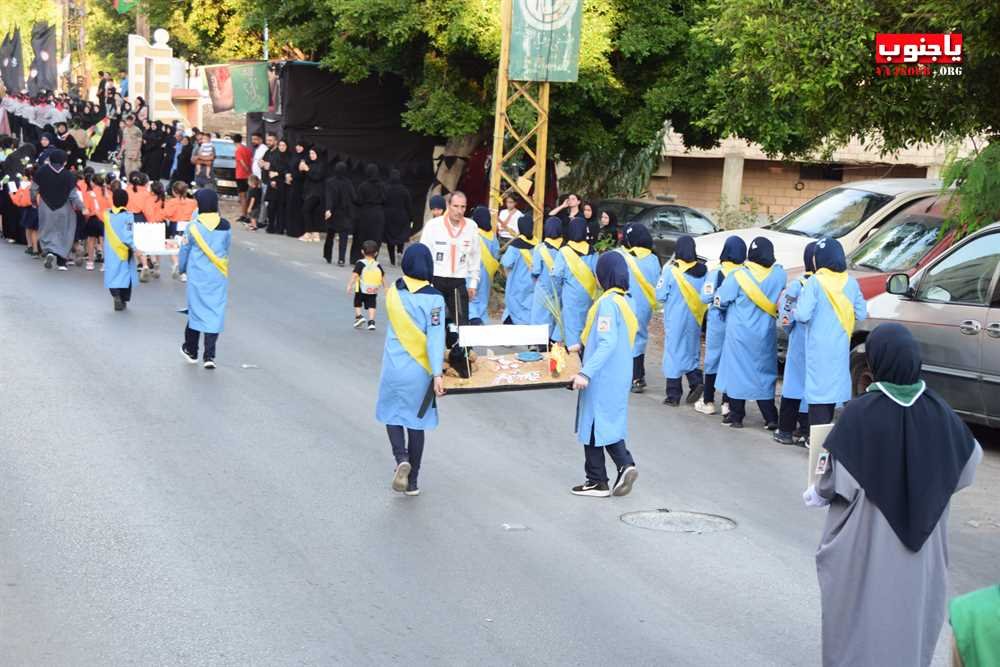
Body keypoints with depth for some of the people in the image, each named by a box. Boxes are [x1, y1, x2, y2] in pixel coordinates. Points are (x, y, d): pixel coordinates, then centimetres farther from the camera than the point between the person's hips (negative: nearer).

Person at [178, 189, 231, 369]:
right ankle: (209, 356, -5)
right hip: (218, 276, 1)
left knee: (196, 309, 12)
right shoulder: (225, 226, -3)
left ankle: (191, 351, 24)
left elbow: (185, 250, 1)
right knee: (215, 312, 1)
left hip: (198, 275, -1)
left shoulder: (193, 226, -9)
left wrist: (182, 268, 19)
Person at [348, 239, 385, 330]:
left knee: (358, 304, 16)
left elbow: (354, 275, -15)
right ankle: (371, 321, -5)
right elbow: (383, 277, 10)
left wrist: (350, 285, -13)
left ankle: (359, 316, 0)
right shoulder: (377, 265, 5)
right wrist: (385, 287, 21)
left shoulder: (360, 263, -7)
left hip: (361, 290, -2)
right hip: (373, 291, 2)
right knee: (371, 306, 5)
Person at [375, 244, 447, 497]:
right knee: (416, 420, 11)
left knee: (392, 413, 18)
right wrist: (437, 372, -22)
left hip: (394, 366, 1)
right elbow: (435, 337, -18)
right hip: (419, 370, -1)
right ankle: (412, 481, 17)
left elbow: (399, 326, 6)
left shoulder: (393, 292, -2)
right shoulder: (433, 298, -11)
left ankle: (401, 458, -8)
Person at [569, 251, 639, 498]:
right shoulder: (625, 300, 8)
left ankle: (597, 482, 8)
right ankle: (625, 465, 0)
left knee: (594, 425, 2)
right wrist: (583, 345, 25)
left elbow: (607, 343, -26)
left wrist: (586, 372, -29)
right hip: (619, 376, 9)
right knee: (609, 423, 15)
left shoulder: (607, 302, -19)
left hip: (602, 376, -9)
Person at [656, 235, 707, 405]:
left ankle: (673, 395, 6)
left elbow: (660, 295, -10)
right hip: (694, 319, 4)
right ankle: (696, 382, 1)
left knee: (674, 353, 4)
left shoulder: (671, 270, -16)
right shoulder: (702, 270, -4)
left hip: (675, 320, -4)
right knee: (691, 352, 20)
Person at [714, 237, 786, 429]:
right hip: (765, 334, 3)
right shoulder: (778, 275, -9)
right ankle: (771, 418, 10)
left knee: (737, 372, 8)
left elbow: (720, 301, -8)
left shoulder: (738, 276, -18)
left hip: (740, 335, -3)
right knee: (764, 373, 12)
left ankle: (736, 416, 12)